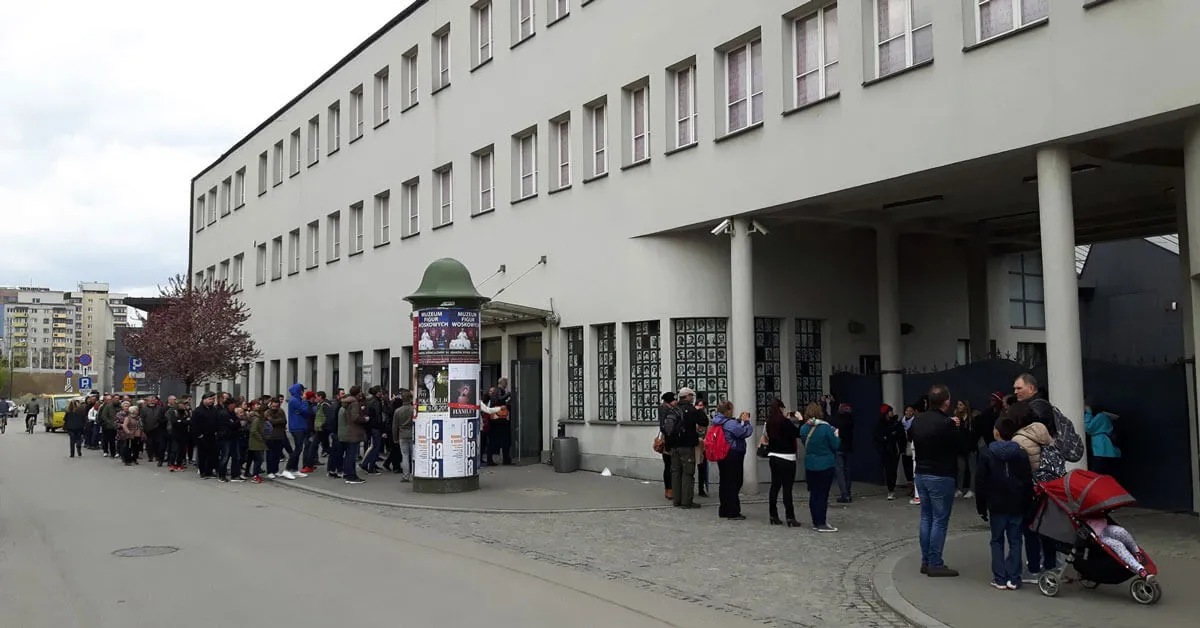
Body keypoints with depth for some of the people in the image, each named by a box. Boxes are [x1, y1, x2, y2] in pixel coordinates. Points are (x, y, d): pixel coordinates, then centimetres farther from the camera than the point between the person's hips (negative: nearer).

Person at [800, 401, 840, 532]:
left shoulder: (804, 429, -1)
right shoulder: (826, 428, -15)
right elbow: (835, 446, -9)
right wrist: (836, 435, 9)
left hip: (810, 466, 4)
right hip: (826, 466, -4)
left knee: (813, 494, 11)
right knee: (823, 494, 1)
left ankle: (816, 522, 19)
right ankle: (822, 524, 3)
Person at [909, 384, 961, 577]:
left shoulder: (918, 420, 2)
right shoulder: (946, 424, -21)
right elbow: (962, 445, -11)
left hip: (921, 474, 8)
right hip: (940, 477, -8)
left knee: (926, 518, 14)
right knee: (940, 520, -1)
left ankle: (926, 561, 19)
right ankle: (935, 565, 1)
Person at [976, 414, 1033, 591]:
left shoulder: (986, 454, -7)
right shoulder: (1022, 454, 0)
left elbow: (980, 483, -5)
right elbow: (1028, 482, 1)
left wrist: (981, 507, 2)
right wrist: (1027, 506, 9)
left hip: (996, 505, -2)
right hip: (1018, 505, 2)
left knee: (997, 541, 7)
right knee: (1015, 540, 7)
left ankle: (1000, 579, 4)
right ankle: (1013, 578, 5)